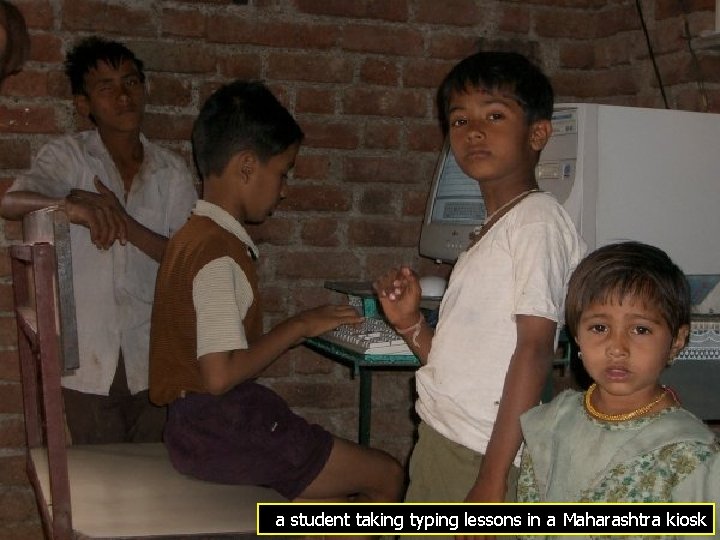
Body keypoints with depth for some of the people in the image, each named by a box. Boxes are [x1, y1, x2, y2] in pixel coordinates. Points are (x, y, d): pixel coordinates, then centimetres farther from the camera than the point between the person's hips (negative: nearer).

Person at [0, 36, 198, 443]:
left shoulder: (173, 171, 4)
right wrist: (69, 204, -40)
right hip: (88, 359, -2)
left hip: (153, 358, 2)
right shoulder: (68, 156, -3)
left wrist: (126, 224, -18)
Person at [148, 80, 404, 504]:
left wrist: (298, 326, 6)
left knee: (338, 496, 19)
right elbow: (220, 374, -26)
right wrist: (299, 327, -16)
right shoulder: (219, 255, -20)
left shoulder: (197, 236, 11)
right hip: (222, 429, -10)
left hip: (204, 423, 10)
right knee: (387, 477, 1)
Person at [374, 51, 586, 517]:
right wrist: (410, 322, 0)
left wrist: (493, 479, -20)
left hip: (483, 457, -8)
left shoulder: (537, 220, -9)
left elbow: (535, 349, -17)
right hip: (438, 443, 8)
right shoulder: (490, 235, 16)